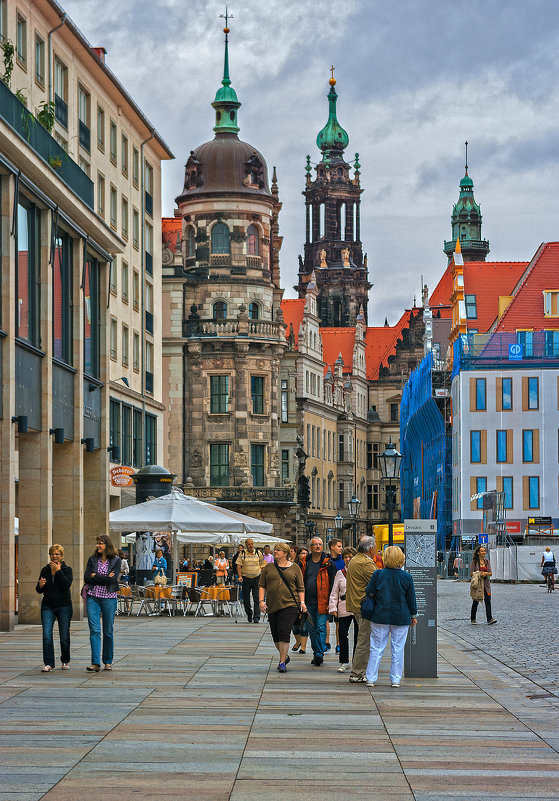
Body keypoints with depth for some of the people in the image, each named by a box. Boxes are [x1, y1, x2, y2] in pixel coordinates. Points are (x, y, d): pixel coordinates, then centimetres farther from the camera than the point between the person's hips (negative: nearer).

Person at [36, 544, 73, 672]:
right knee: (47, 635, -11)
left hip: (64, 606, -2)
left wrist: (58, 571, -16)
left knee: (64, 636, 3)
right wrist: (40, 585, -11)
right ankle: (48, 664, -10)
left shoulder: (67, 569, 0)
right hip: (48, 606, 2)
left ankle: (65, 661, 23)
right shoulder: (45, 570, 10)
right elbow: (39, 590, 12)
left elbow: (67, 585, -16)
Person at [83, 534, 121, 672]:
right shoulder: (92, 559, 7)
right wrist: (105, 578, -10)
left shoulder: (116, 560, 0)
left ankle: (108, 661, 18)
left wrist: (95, 576, -7)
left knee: (108, 632, 6)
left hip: (109, 598, -1)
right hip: (93, 597, 1)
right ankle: (95, 663, -12)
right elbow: (86, 578, -2)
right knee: (94, 630, -8)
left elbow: (112, 579, -13)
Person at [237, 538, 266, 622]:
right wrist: (240, 577, -15)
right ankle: (249, 615, 26)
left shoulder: (258, 553, 5)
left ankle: (256, 618, -10)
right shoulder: (242, 554, 1)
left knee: (257, 598, -9)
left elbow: (263, 566, 11)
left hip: (257, 578, 0)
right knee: (246, 599, 5)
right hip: (246, 578, 0)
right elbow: (238, 566, -3)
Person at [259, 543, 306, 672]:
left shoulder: (294, 568, 6)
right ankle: (284, 656, 29)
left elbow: (300, 588, 9)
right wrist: (261, 601, -1)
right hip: (272, 606, 3)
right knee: (275, 634, 6)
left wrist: (302, 602, -3)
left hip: (289, 605, -3)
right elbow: (262, 586, 10)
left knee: (284, 632, -14)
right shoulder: (268, 567, 11)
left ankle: (282, 662, -10)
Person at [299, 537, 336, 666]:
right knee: (312, 629, 10)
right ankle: (316, 653, 19)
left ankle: (319, 654, -13)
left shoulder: (328, 563, -1)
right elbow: (300, 581, 14)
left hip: (322, 602, -4)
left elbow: (333, 583, -3)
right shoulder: (304, 562, 9)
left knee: (321, 627, -10)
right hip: (308, 601, 4)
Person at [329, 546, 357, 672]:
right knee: (342, 634, -4)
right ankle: (344, 662, 7)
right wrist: (333, 607, 3)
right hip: (344, 609, 2)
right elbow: (334, 592, 13)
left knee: (358, 636, 1)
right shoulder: (340, 573, 12)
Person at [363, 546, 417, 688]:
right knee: (397, 649, 7)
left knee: (376, 648, 7)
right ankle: (395, 680, 8)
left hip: (380, 617, 0)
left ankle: (370, 678, 7)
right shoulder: (406, 577, -7)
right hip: (401, 618, 0)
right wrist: (413, 615, 11)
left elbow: (369, 593, -3)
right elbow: (411, 598, 0)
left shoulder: (378, 574, -7)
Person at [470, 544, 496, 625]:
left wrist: (485, 573, -15)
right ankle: (473, 619, 23)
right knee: (475, 602, 8)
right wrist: (479, 574, -21)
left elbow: (490, 572, 6)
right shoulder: (474, 562, -4)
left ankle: (490, 619, -15)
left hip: (486, 583, 3)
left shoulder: (486, 561, 8)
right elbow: (471, 573, -7)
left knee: (488, 601, -9)